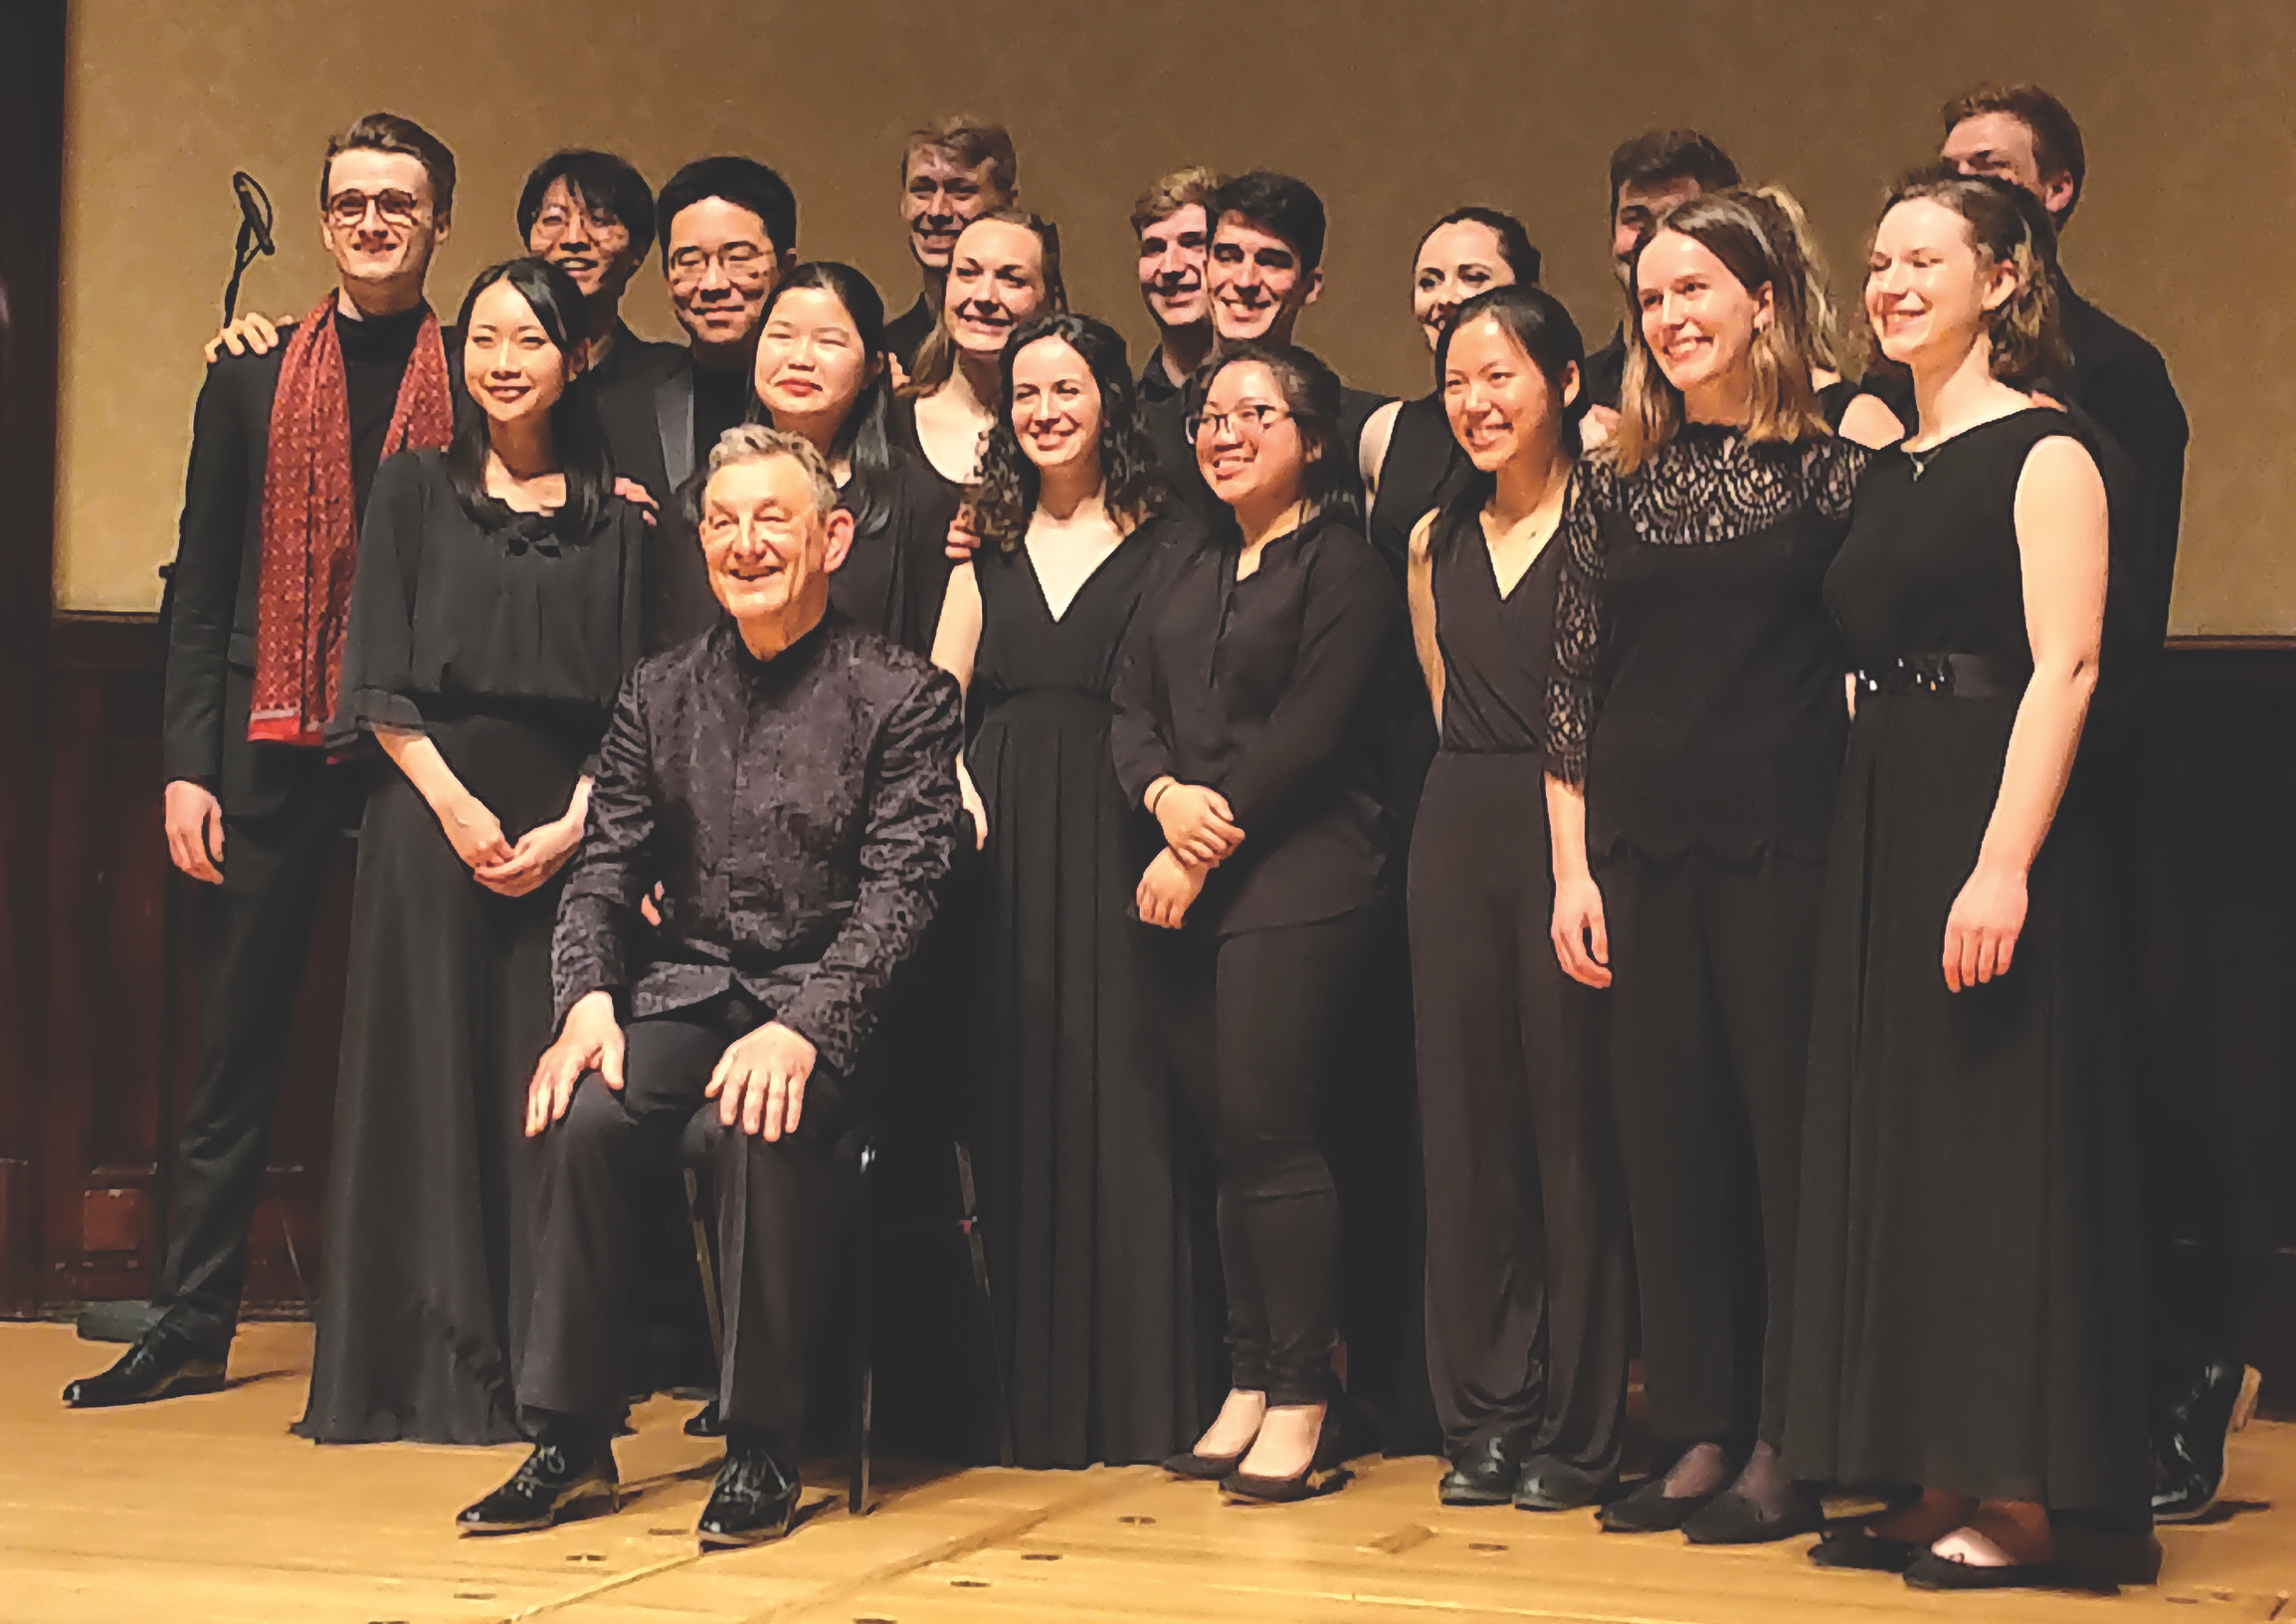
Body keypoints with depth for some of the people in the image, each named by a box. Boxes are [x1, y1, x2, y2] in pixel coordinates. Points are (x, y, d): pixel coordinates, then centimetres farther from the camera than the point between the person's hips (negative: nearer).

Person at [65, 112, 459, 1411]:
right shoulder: (254, 378, 10)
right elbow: (203, 587, 9)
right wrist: (188, 762, 0)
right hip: (274, 753, 2)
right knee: (239, 1043, 5)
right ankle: (193, 1325, 12)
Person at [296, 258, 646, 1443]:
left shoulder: (611, 515, 11)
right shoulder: (416, 488, 9)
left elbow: (632, 698, 6)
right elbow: (379, 677, 2)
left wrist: (571, 825, -8)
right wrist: (456, 805, -10)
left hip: (567, 824, 1)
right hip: (430, 812, -1)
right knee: (427, 1073, -1)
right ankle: (428, 1366, 4)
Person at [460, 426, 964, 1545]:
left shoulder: (902, 697, -1)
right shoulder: (658, 696, 13)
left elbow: (897, 894, -10)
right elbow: (604, 869, 10)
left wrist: (801, 1029, -24)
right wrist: (588, 1003, -10)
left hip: (825, 1003, -4)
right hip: (687, 986, 4)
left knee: (762, 1124, -34)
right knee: (582, 1118, -25)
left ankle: (761, 1452, -19)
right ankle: (570, 1440, -12)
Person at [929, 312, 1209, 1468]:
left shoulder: (1162, 549, 5)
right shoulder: (991, 550, 17)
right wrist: (957, 794, -4)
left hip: (1113, 838, -4)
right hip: (1000, 841, 4)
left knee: (1120, 1095, -5)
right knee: (1016, 1101, 2)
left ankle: (1134, 1391, 1)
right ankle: (1034, 1390, 9)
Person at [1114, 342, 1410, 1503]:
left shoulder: (1343, 568, -2)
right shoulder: (1183, 578, 21)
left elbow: (1310, 732, -10)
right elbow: (1132, 712, 13)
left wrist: (1206, 851, -12)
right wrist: (1165, 796, -8)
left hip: (1296, 883, -7)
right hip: (1182, 887, 7)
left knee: (1270, 1131, -10)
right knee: (1229, 1142, 7)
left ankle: (1301, 1408, -5)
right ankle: (1248, 1389, 12)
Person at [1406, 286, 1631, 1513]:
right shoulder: (1436, 541, 15)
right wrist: (1476, 789, 15)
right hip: (1458, 834, 6)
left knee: (1573, 1123, -2)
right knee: (1465, 1123, 7)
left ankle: (1576, 1429, 7)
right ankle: (1486, 1416, 16)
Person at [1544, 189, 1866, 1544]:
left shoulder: (1834, 471, 1)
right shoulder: (1615, 481, 10)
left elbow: (1875, 663, 0)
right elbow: (1571, 685, 10)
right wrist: (1572, 869, 4)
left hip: (1785, 844, -3)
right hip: (1643, 848, 4)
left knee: (1791, 1130, -1)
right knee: (1670, 1136, 6)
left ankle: (1788, 1445, 7)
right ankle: (1701, 1432, 15)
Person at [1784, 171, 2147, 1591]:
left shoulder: (2042, 452, -7)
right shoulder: (1889, 469, 16)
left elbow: (2065, 665, -16)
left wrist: (2005, 861, -24)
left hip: (1993, 825, -8)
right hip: (1884, 832, 9)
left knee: (2002, 1146, -5)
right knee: (1896, 1149, 9)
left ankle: (2022, 1500, 1)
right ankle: (1939, 1486, 16)